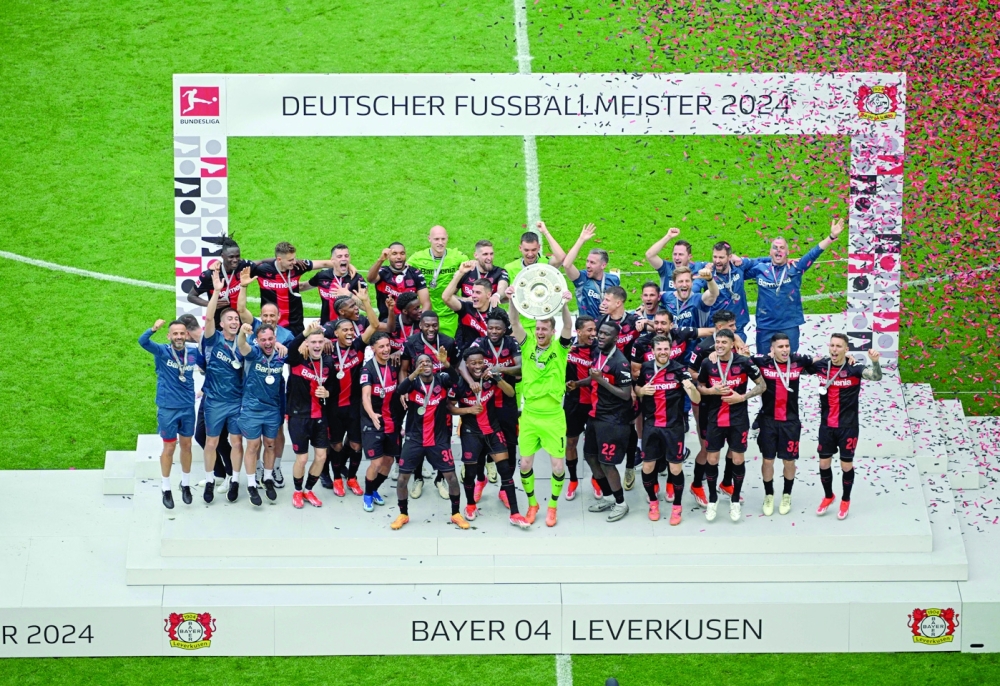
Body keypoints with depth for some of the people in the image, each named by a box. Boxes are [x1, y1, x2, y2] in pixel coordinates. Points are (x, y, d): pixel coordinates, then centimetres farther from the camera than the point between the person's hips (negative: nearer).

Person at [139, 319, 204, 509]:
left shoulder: (193, 353, -2)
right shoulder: (162, 351, -11)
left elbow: (208, 366, 16)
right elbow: (143, 341, -30)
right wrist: (154, 328, -48)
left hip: (188, 407, 3)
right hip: (168, 408, -3)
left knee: (186, 446, 14)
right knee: (169, 448, 5)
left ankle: (186, 484, 30)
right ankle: (166, 489, 18)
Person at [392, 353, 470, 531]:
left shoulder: (441, 380, -5)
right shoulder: (413, 382, -6)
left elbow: (456, 379, -26)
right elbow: (400, 390, -27)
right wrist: (415, 373, -44)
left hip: (438, 439, 0)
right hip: (414, 439, 0)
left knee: (451, 476, -1)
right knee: (402, 477, -1)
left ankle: (456, 514, 17)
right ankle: (403, 514, 18)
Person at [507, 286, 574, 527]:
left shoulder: (559, 348, -3)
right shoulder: (528, 344, 2)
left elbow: (568, 327, -20)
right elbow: (515, 324, -11)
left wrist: (564, 305, -39)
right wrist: (512, 301, -30)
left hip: (553, 415, -2)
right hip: (529, 414, 2)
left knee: (558, 465, -1)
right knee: (525, 463, 6)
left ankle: (553, 505, 21)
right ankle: (532, 503, 27)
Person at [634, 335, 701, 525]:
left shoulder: (679, 369, -10)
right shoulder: (646, 368, 0)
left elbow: (696, 399, -15)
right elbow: (636, 390, 17)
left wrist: (691, 387, -37)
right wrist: (642, 391, -7)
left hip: (674, 425, -3)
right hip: (651, 424, 3)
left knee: (676, 468, 1)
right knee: (647, 466, 6)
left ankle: (676, 507, 20)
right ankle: (653, 502, 29)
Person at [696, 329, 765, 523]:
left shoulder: (744, 362, -9)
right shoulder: (708, 363, -3)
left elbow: (762, 385, -2)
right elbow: (700, 387, 10)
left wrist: (742, 397, -14)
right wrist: (712, 390, -11)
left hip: (738, 420, -2)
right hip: (715, 419, 2)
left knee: (738, 460, 4)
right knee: (712, 460, 4)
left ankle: (735, 500, 21)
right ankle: (713, 499, 22)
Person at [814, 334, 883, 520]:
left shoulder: (854, 369, -15)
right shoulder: (821, 365, -4)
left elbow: (876, 377, -31)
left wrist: (875, 362, -52)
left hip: (848, 427, -3)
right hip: (826, 426, 3)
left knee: (846, 465, 7)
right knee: (824, 463, 11)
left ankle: (845, 501, 27)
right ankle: (828, 496, 35)